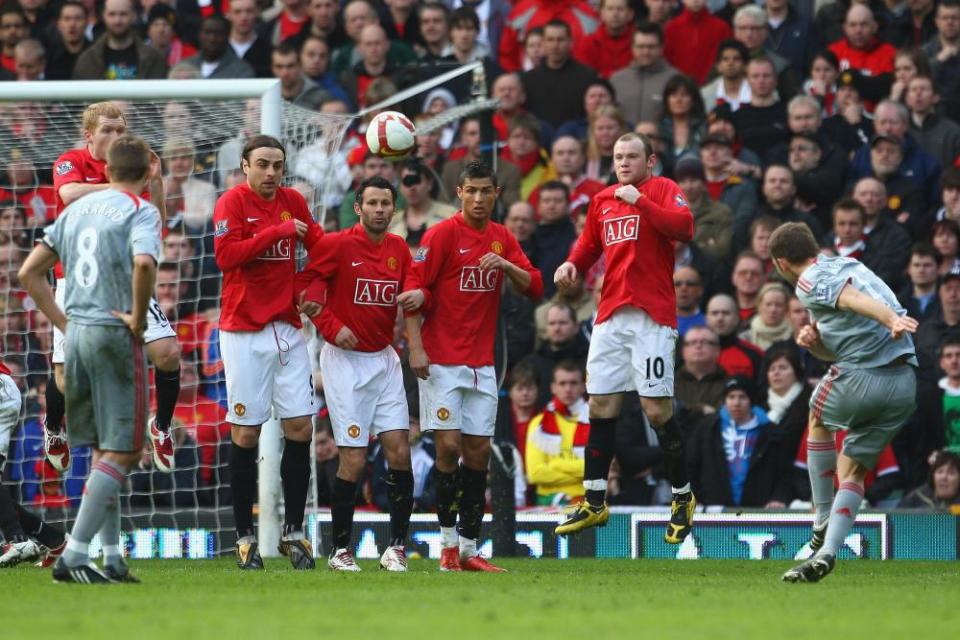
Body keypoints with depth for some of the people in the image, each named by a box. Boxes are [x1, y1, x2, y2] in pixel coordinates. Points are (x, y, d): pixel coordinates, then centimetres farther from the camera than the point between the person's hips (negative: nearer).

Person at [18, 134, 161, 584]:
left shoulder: (78, 208, 14)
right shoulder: (139, 211, -7)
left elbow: (29, 272, 14)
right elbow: (144, 263, -27)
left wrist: (63, 322, 15)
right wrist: (138, 318, -14)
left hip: (76, 333, 7)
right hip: (115, 336, -7)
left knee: (103, 449, 16)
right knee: (123, 451, -3)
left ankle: (110, 557, 16)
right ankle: (74, 555, -12)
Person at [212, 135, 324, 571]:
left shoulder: (293, 201, 10)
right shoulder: (232, 203, -6)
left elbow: (318, 242, 24)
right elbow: (225, 255, -19)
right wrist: (277, 231, -18)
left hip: (287, 329, 5)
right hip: (244, 333, -5)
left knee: (300, 428, 0)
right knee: (245, 433, -3)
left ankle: (293, 531, 8)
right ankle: (245, 536, 4)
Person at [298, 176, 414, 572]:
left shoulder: (399, 249, 8)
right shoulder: (338, 245, -8)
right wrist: (331, 327, -13)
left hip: (384, 359, 5)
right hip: (346, 361, -5)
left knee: (399, 452, -2)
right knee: (354, 460, -6)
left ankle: (396, 547, 5)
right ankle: (340, 550, 5)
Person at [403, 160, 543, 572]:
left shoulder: (503, 239, 11)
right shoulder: (442, 234, -6)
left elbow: (534, 287, 7)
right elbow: (414, 291, -9)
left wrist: (507, 266, -13)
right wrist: (416, 348, -16)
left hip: (482, 364, 5)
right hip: (442, 363, -5)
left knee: (478, 452, 3)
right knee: (448, 446, -11)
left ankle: (469, 550, 7)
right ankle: (448, 543, 1)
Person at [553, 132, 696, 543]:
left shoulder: (663, 190, -1)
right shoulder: (601, 201, 16)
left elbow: (684, 228, -17)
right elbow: (589, 244, 26)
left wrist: (641, 201, -19)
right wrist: (572, 264, 6)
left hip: (652, 315, -6)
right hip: (610, 316, 6)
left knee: (657, 409, -7)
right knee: (600, 407, 6)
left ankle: (683, 498, 7)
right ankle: (594, 502, 13)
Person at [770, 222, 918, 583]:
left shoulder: (811, 280, -1)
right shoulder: (845, 267, 29)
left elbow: (854, 298, -22)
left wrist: (892, 320, -39)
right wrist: (813, 340, 11)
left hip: (860, 377, -7)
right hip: (905, 385, 7)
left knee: (818, 420, 26)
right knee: (851, 471, 15)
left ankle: (823, 524, 26)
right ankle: (827, 552, 0)